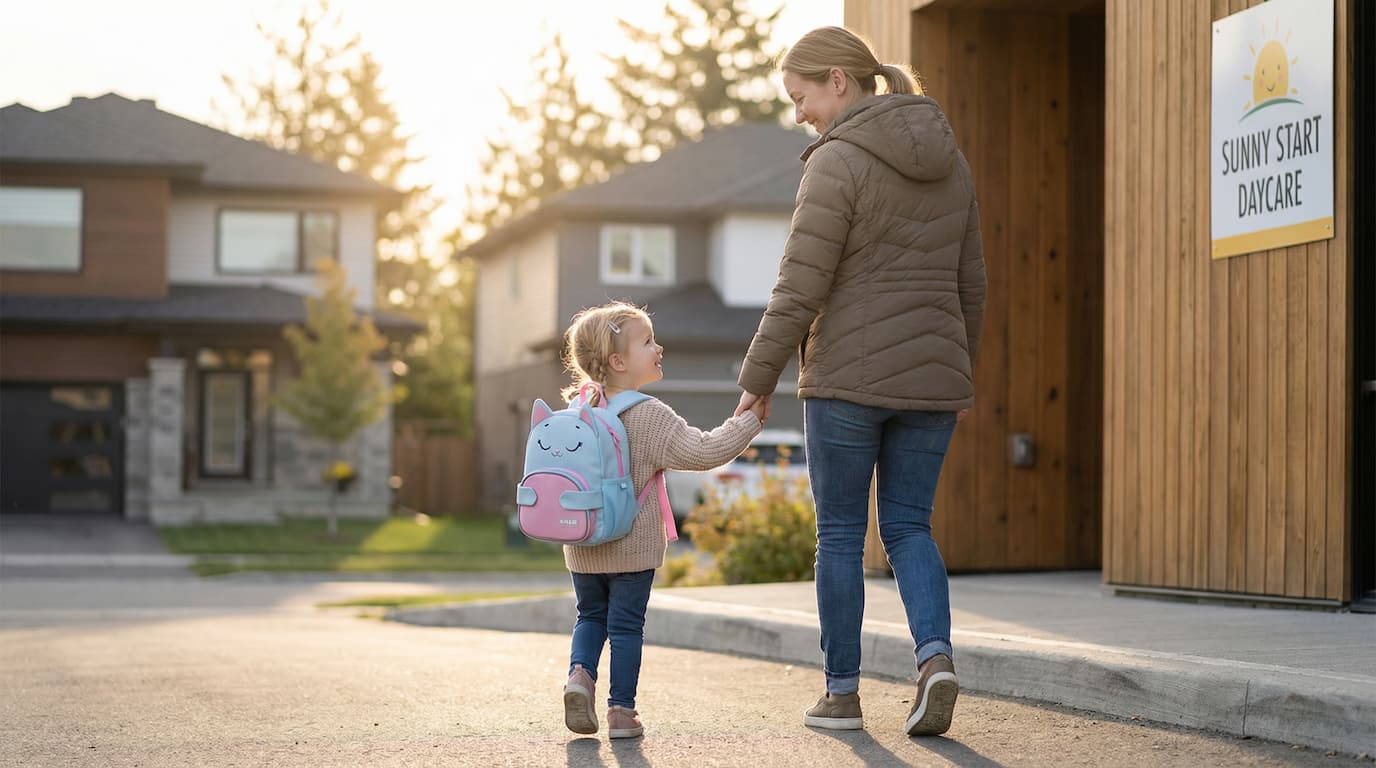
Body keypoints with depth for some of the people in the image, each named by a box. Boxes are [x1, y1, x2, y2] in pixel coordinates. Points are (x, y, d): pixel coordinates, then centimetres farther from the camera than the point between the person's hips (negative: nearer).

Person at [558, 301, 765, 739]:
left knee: (590, 616, 20)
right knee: (626, 625, 5)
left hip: (582, 546, 5)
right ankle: (621, 710, 8)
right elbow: (703, 452, -20)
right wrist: (750, 420, -10)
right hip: (634, 545, -5)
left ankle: (580, 672, -4)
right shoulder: (651, 416, -17)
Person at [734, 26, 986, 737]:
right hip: (931, 378, 6)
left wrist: (757, 380, -7)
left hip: (848, 378, -6)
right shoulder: (947, 160, 9)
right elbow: (969, 282, 13)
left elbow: (801, 287, -15)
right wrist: (960, 371, 22)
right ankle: (935, 656, -9)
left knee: (840, 533, 7)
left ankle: (841, 691, 13)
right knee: (909, 528, 13)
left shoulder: (838, 162, -12)